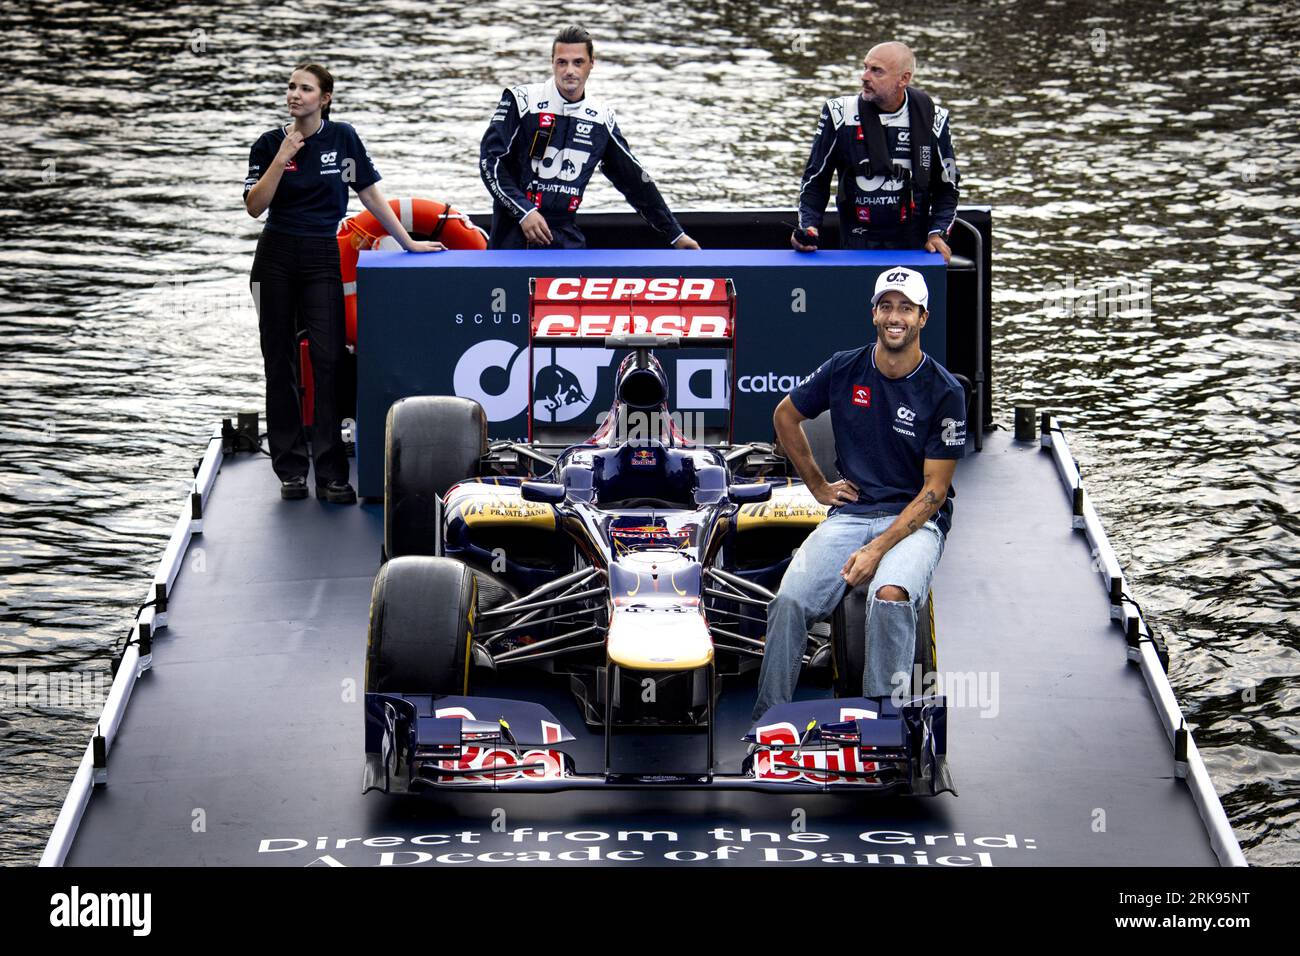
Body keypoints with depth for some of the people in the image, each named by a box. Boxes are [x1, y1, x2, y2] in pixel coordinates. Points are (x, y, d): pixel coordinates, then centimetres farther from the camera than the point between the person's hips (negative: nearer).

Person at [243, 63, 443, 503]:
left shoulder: (342, 138, 2)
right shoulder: (269, 144, 2)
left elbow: (370, 193, 7)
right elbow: (255, 206, -5)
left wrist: (408, 242, 7)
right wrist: (282, 159, -15)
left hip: (322, 257, -1)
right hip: (276, 257, 1)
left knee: (328, 359, -10)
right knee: (279, 363, 4)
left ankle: (330, 473, -10)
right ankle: (290, 469, 11)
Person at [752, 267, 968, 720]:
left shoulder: (944, 392, -7)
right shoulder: (845, 369, 3)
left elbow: (934, 490, -8)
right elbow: (785, 415, 21)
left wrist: (878, 549, -18)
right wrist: (818, 486, 15)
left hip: (916, 518, -3)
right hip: (851, 511, 3)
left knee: (890, 597, -35)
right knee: (789, 601, -22)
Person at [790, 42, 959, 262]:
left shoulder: (932, 120, 4)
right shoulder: (840, 115, 2)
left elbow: (946, 188, 14)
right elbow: (815, 180, 12)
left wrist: (937, 234, 0)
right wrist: (808, 227, -3)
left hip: (913, 246, 1)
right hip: (856, 244, -1)